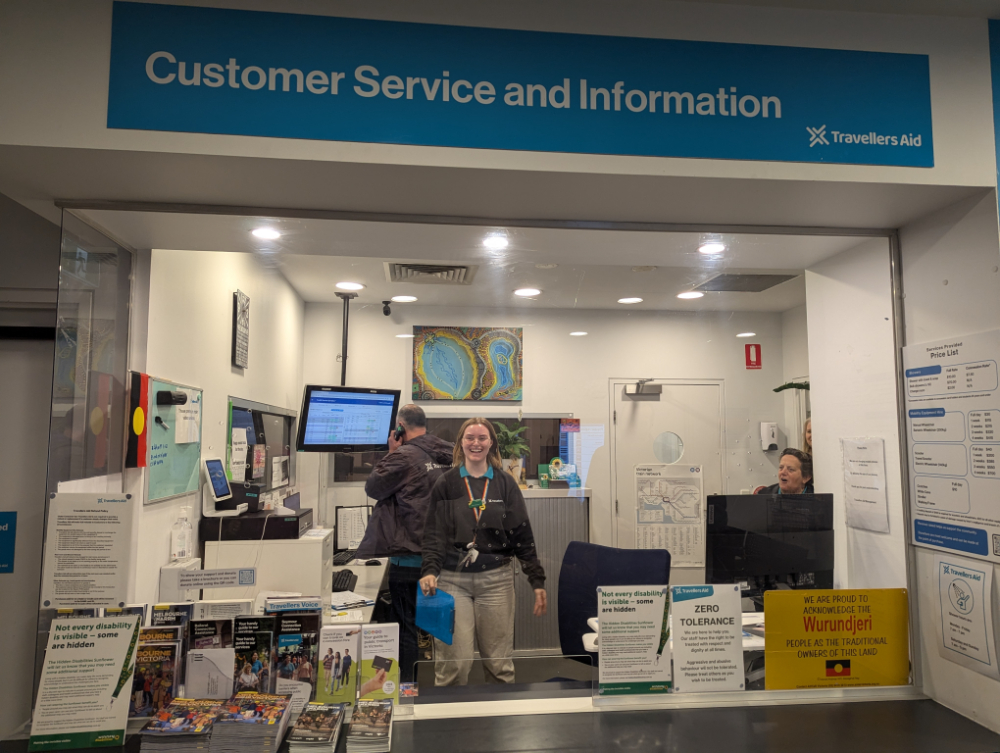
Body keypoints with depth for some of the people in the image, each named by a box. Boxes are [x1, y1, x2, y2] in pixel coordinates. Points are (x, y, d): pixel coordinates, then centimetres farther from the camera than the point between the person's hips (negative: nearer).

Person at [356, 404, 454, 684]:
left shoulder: (404, 456, -16)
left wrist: (390, 453, 1)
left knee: (405, 625, 6)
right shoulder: (449, 455, 3)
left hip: (409, 558, -6)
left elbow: (372, 488, -6)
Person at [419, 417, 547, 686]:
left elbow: (522, 534, 7)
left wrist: (537, 581, 2)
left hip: (496, 580, 1)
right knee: (453, 661, -3)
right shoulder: (446, 484, 4)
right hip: (453, 580, -1)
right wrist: (429, 571, -16)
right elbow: (434, 533, 0)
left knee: (499, 662, 6)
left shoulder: (505, 484, 6)